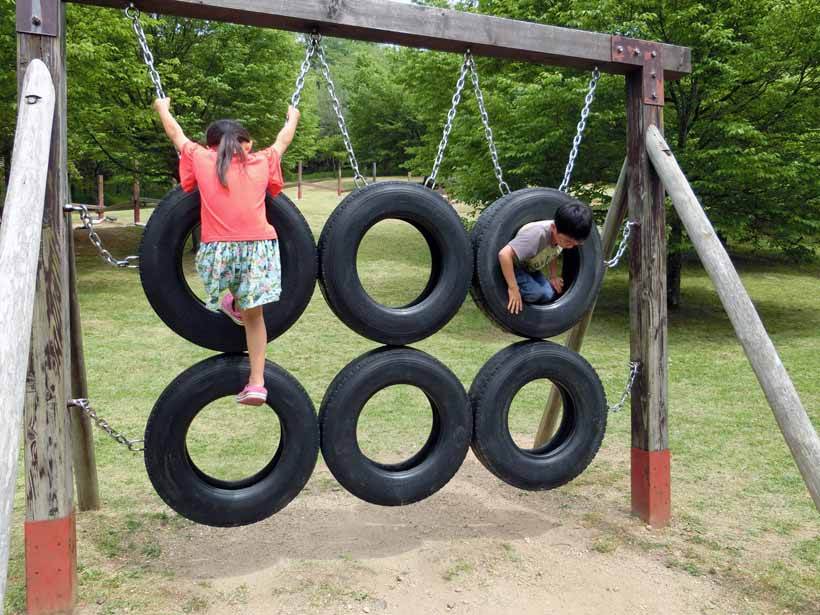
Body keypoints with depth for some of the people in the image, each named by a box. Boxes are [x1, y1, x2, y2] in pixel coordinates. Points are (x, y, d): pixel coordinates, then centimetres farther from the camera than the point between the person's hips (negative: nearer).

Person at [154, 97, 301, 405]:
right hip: (259, 246, 1)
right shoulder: (262, 160, 16)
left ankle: (234, 304, 47)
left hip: (218, 249, -1)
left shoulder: (201, 158, 14)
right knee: (253, 315, 10)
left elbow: (175, 133, 32)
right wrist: (293, 117, 55)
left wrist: (162, 108, 51)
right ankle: (256, 382, 8)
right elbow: (283, 141, 36)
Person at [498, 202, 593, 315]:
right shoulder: (538, 234, -40)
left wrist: (553, 276, 0)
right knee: (535, 293, -25)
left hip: (531, 267, 7)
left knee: (549, 294, -9)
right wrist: (513, 289, -40)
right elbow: (504, 254, -46)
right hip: (512, 266, -7)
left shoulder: (563, 235, -16)